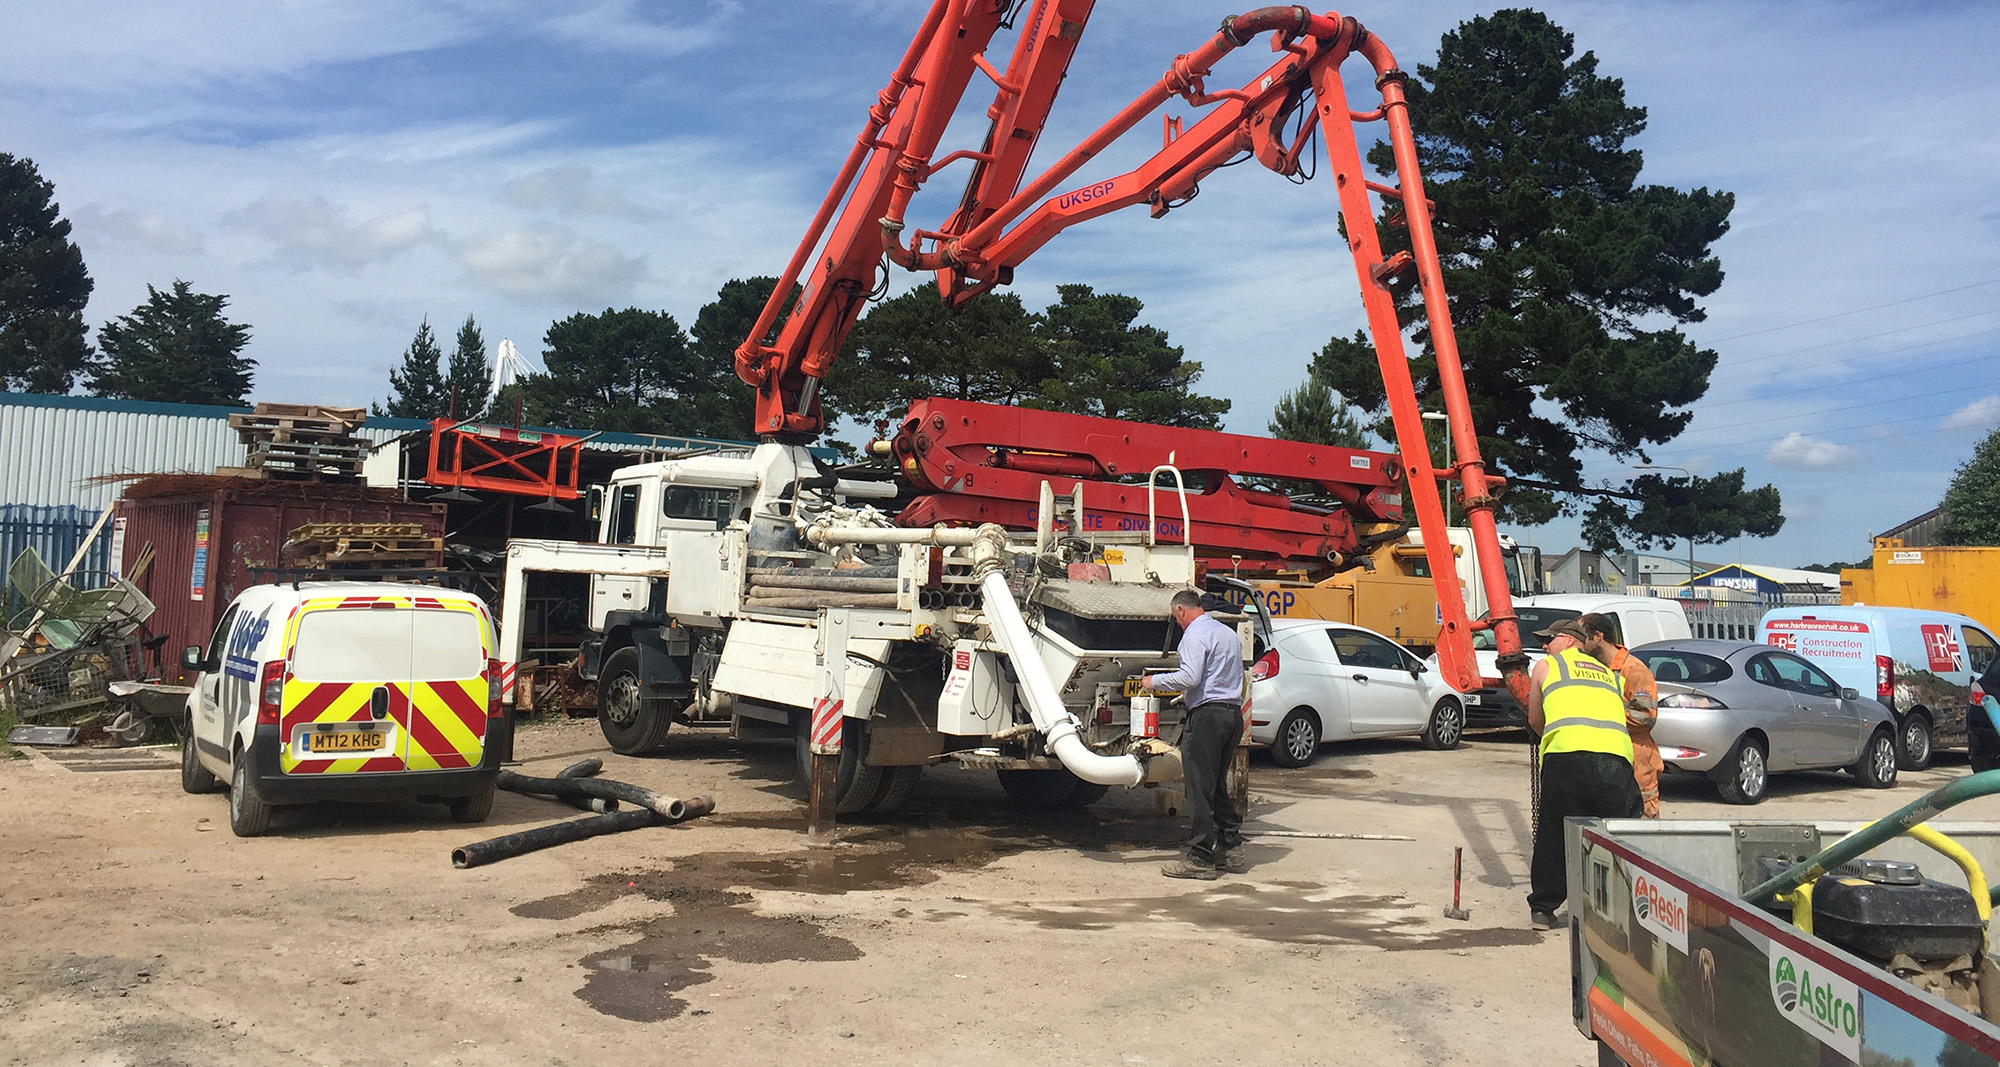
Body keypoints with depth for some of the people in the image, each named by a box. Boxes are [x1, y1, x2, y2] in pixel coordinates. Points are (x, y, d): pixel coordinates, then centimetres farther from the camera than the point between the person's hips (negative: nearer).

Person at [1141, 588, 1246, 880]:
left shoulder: (1195, 634, -8)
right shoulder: (1229, 633, 20)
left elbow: (1190, 677, -20)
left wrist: (1155, 681, -6)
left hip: (1207, 714, -9)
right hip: (1234, 713, 9)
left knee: (1199, 787, -6)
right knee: (1217, 786, 18)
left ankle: (1200, 858, -5)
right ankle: (1230, 848, 19)